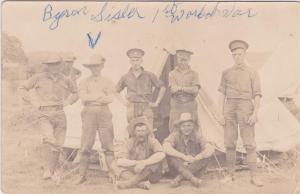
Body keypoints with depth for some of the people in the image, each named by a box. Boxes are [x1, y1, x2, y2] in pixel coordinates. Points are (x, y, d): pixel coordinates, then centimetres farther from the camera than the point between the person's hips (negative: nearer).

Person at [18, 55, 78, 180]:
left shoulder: (65, 80, 11)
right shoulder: (39, 78, 3)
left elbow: (75, 93, 27)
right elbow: (22, 89, 9)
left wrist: (67, 102, 10)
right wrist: (33, 102, 0)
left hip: (60, 114, 4)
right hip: (45, 114, -3)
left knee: (58, 145, 2)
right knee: (49, 139, -27)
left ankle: (50, 171, 16)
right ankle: (47, 170, -21)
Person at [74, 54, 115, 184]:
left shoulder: (107, 82, 14)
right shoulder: (84, 82, 14)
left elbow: (110, 99, -1)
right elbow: (83, 97, -3)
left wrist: (91, 98, -7)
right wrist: (100, 96, -4)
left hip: (104, 113, 0)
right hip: (89, 113, 0)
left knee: (108, 145, -2)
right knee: (86, 146, -2)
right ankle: (82, 175, 4)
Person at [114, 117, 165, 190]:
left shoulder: (152, 141, -5)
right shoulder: (129, 142, -3)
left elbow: (161, 154, -26)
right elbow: (119, 161, -15)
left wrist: (144, 163, -34)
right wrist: (137, 163, -27)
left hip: (150, 175, -1)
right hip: (133, 172, 1)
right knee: (121, 169, -24)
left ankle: (128, 183, -33)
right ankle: (142, 183, -37)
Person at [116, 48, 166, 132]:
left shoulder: (149, 75, 5)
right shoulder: (126, 77, 9)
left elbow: (162, 88, 10)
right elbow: (116, 91, 20)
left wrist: (156, 102, 5)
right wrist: (122, 101, 7)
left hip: (146, 107, -1)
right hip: (132, 108, 2)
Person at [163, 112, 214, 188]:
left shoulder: (197, 135, -6)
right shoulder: (175, 135, -8)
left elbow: (211, 149, -18)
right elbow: (165, 147, -26)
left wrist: (194, 159, -25)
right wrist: (184, 157, -28)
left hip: (194, 166, 1)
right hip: (178, 168, -1)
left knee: (205, 158, -26)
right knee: (170, 155, -28)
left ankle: (179, 178, -30)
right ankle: (192, 179, -39)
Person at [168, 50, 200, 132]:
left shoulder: (194, 74, 7)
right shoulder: (172, 74, 6)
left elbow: (195, 90, -8)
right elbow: (173, 89, -8)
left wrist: (180, 88, -12)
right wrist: (189, 89, -14)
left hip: (190, 107, 0)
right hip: (176, 106, 0)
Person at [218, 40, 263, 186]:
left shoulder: (252, 73, 4)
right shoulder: (226, 73, 11)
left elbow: (257, 95, 0)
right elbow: (222, 93, 10)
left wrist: (255, 114, -11)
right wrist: (221, 114, 2)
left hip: (245, 108, -2)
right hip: (229, 109, 2)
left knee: (249, 143, -6)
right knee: (229, 144, 4)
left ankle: (253, 176, -1)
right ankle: (230, 174, 13)